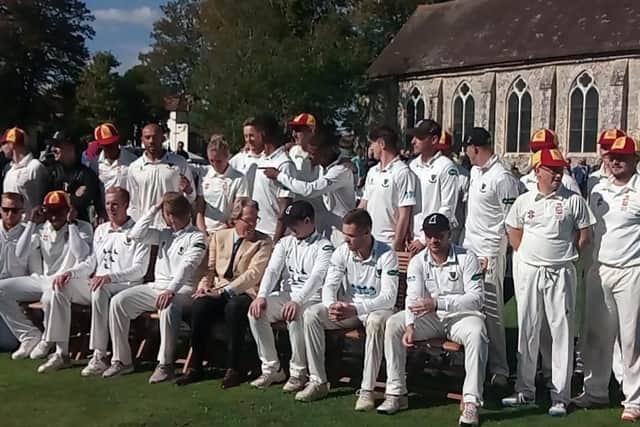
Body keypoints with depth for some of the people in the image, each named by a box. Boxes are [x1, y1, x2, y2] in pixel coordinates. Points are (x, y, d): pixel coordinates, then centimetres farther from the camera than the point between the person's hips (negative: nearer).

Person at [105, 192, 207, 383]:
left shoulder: (196, 237, -3)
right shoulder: (164, 233, 18)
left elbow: (187, 267, -18)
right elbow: (136, 235, 8)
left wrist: (171, 290, -32)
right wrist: (154, 209, 7)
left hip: (182, 289, -7)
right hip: (156, 285, 7)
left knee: (168, 307, -40)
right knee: (118, 301, -11)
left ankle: (165, 364, -29)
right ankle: (121, 360, -7)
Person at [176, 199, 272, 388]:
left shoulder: (263, 242, 2)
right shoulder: (219, 236, 16)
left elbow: (254, 274, -10)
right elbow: (210, 268, 16)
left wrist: (224, 291, -19)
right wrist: (204, 285, -7)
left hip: (245, 292, -3)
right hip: (217, 291, 3)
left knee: (234, 307, -37)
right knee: (199, 305, -28)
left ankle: (235, 368, -24)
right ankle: (196, 367, -17)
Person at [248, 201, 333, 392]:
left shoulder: (324, 247, -4)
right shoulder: (285, 243, 14)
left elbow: (317, 277, -20)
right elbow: (272, 270, 0)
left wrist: (297, 301, -36)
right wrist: (261, 296, -19)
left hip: (311, 298, -5)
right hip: (286, 295, 6)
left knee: (295, 316, -37)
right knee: (256, 312, -21)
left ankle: (298, 372, -18)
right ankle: (272, 369, -9)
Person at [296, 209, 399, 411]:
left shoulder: (386, 255, -17)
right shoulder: (342, 252, -4)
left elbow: (389, 297, -24)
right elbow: (329, 285, -5)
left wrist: (356, 309, -37)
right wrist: (331, 306, -30)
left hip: (376, 308, -4)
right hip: (348, 308, 5)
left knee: (376, 322, -40)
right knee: (311, 315, -18)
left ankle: (367, 389, -32)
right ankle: (318, 381, -13)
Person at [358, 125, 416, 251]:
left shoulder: (402, 173, -11)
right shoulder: (372, 172, 12)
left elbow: (404, 214, -13)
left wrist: (397, 245, -14)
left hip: (389, 242, -7)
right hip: (368, 240, 7)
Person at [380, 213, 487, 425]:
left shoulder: (466, 258, -10)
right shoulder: (417, 261, 1)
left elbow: (477, 297, -19)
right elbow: (413, 297, -10)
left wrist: (438, 303, -30)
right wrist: (410, 326, -30)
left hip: (462, 315, -3)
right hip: (430, 319, 4)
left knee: (476, 333, -37)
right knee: (392, 325, -18)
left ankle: (471, 402, -32)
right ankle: (396, 393, -12)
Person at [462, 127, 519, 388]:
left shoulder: (502, 177, -13)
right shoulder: (475, 172, 14)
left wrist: (491, 254, -16)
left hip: (489, 253, -8)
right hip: (469, 249, 8)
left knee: (491, 311, -5)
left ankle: (499, 369, 3)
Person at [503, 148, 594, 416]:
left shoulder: (573, 201, -2)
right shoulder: (523, 201, 4)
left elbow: (585, 235, 4)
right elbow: (513, 231, 17)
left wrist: (565, 255, 1)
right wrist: (529, 254, 9)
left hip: (560, 274, -2)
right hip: (528, 271, 2)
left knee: (562, 332, 0)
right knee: (527, 331, 9)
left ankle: (560, 396, 6)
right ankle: (525, 391, 20)